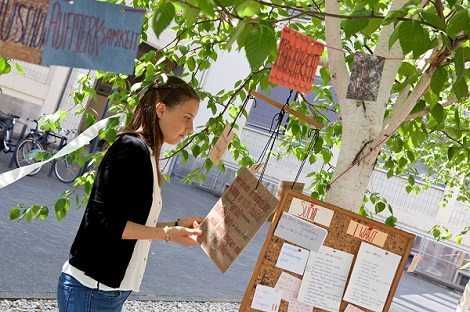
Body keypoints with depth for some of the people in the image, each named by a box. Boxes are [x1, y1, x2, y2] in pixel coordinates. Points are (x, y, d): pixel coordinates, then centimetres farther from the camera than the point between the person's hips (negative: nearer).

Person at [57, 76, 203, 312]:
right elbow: (100, 221, -21)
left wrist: (177, 225, 8)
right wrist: (167, 234, -19)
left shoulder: (145, 153, 11)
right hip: (91, 290, -9)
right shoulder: (133, 148, -16)